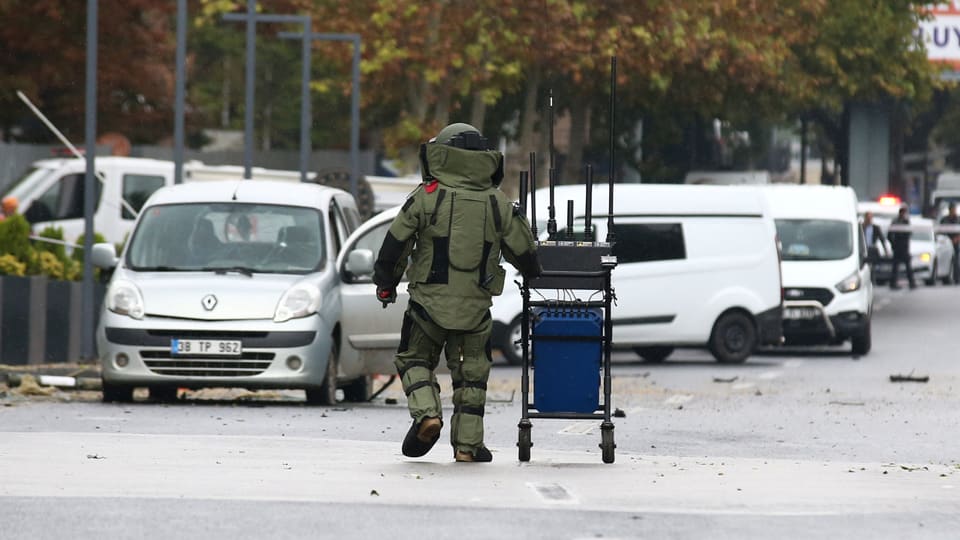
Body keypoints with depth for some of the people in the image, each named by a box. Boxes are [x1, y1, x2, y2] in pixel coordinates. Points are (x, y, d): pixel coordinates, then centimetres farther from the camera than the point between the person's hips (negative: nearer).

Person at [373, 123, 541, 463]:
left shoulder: (428, 195, -5)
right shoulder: (498, 204, 3)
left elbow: (395, 243, -3)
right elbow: (524, 252, 11)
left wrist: (385, 282, 12)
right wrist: (534, 276, 33)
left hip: (430, 300, -2)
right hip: (475, 307, 2)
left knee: (414, 359, 16)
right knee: (471, 372, 14)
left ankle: (427, 413, -7)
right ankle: (467, 444, 13)